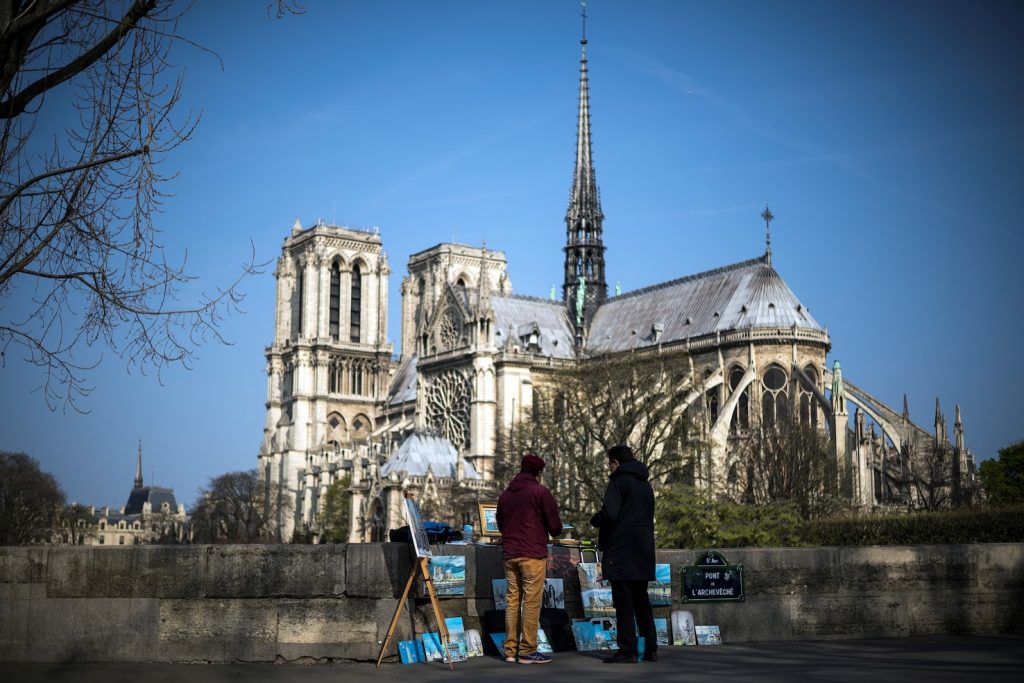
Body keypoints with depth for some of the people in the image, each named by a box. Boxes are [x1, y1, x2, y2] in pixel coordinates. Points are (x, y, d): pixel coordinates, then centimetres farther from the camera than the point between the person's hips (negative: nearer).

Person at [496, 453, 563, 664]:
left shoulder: (506, 494, 13)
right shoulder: (540, 492, -6)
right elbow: (555, 526, -6)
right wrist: (554, 531, 16)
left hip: (509, 555, 6)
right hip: (533, 555, -6)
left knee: (512, 600, 10)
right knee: (531, 602, -3)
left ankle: (511, 650, 10)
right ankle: (527, 651, -3)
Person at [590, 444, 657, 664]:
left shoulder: (619, 481, -9)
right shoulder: (645, 484, 18)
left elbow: (609, 514, -21)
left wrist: (595, 520, 0)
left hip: (622, 552, -8)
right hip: (643, 552, 8)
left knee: (624, 602, -5)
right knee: (641, 601, 14)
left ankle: (628, 651, -5)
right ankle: (650, 649, 15)